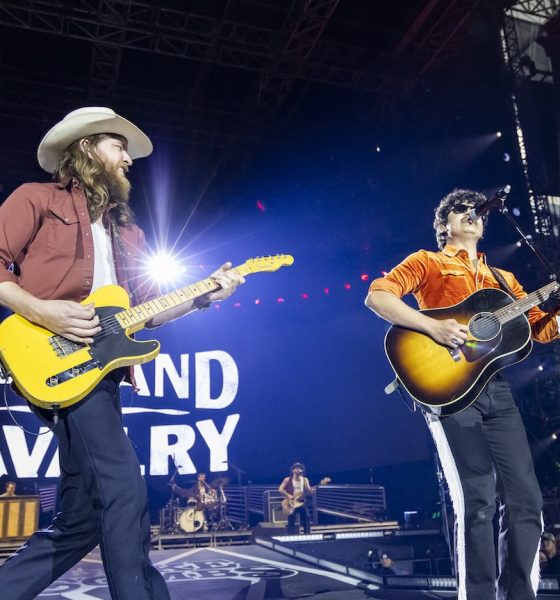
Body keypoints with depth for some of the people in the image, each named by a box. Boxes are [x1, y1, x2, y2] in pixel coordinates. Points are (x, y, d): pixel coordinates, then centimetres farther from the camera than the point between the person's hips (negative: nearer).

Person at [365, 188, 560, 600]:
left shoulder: (503, 279, 26)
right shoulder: (428, 262, 10)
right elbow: (377, 296, -6)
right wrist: (433, 326, -17)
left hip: (495, 388, 6)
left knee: (526, 499, 2)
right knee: (477, 503, -11)